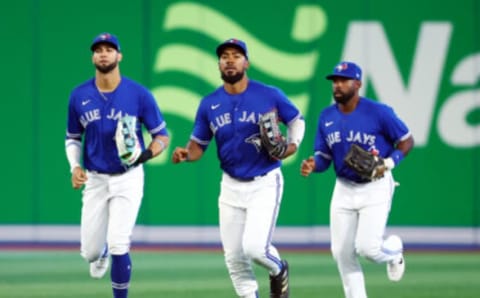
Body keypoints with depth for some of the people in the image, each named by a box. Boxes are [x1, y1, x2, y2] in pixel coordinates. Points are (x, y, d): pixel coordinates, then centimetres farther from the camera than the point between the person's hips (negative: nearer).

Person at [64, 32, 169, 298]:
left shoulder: (139, 94, -10)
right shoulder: (79, 96, -2)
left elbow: (162, 136, -4)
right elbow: (73, 137, 12)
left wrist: (145, 155, -24)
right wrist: (74, 167, -6)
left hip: (128, 178, -3)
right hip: (94, 180, 3)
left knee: (118, 246, -15)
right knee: (89, 252, 6)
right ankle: (102, 253, 45)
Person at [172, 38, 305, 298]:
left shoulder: (270, 95, -8)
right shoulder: (209, 104, 1)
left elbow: (297, 120, 7)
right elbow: (198, 145, 6)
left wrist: (292, 145, -11)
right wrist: (185, 154, -17)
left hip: (265, 183, -4)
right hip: (231, 186, 4)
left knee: (254, 247, -18)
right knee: (234, 258, 6)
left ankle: (278, 270, 17)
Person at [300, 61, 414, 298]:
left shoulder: (379, 112, -15)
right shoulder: (326, 117, 0)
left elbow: (407, 141, -6)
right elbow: (323, 156, 6)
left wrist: (389, 163, -21)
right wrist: (313, 165, -17)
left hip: (375, 188, -5)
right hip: (344, 188, 5)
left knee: (367, 247, -14)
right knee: (342, 252, 2)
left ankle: (393, 250, 22)